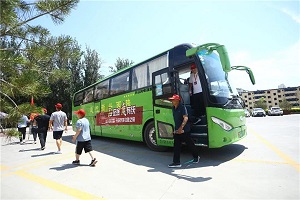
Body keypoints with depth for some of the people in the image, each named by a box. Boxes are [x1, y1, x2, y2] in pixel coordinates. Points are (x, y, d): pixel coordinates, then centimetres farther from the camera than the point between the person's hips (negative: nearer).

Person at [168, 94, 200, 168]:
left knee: (190, 144, 10)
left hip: (184, 130, -7)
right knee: (176, 146, 5)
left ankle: (196, 157, 34)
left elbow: (186, 118, -25)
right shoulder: (173, 108, 8)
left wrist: (181, 127, -35)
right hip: (177, 130, 7)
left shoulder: (182, 107, -15)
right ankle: (176, 162, 13)